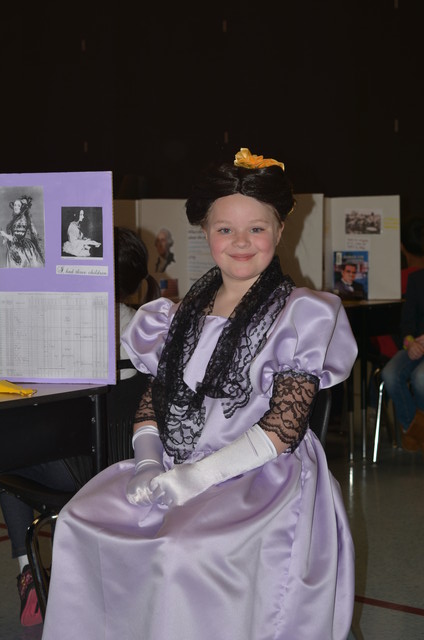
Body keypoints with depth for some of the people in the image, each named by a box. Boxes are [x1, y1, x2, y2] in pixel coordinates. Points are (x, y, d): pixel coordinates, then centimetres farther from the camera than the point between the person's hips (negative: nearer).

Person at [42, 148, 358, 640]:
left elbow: (284, 425, -10)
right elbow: (155, 396, 15)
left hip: (261, 478, -5)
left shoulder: (300, 315, -1)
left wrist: (197, 477, -17)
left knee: (186, 552, -33)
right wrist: (149, 462, -7)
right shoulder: (187, 313, 16)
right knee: (79, 522, -16)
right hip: (173, 471, 6)